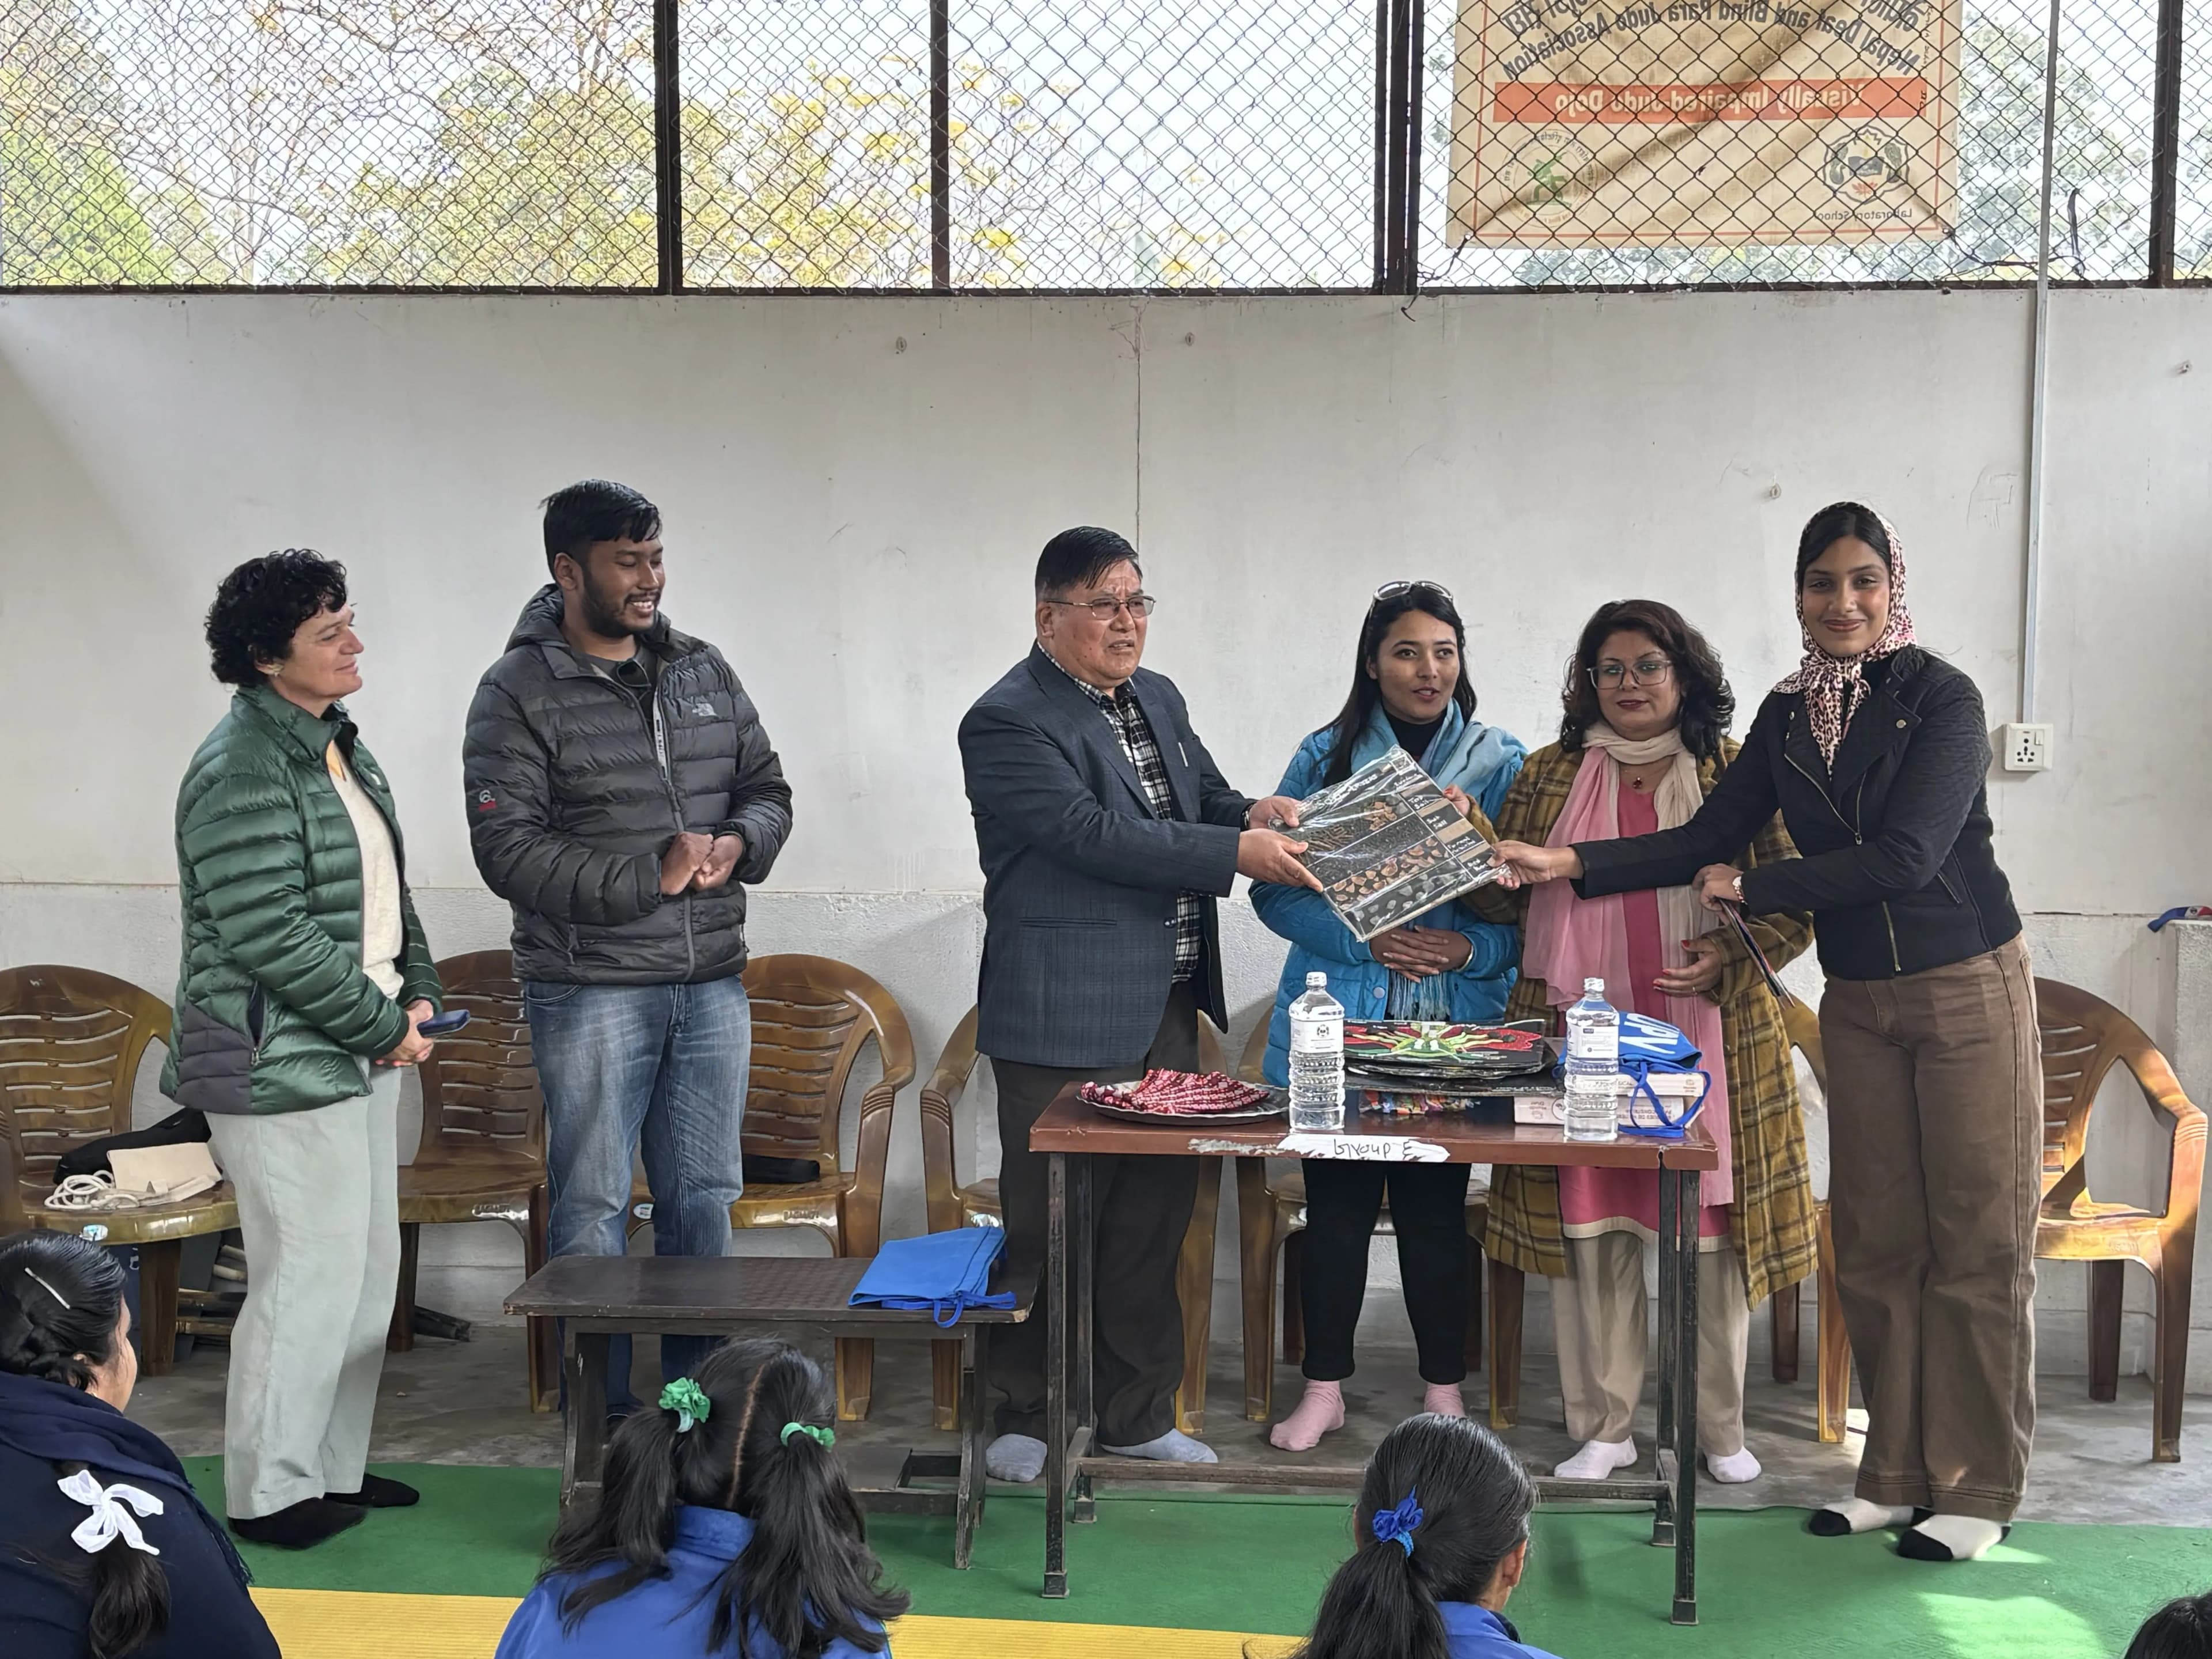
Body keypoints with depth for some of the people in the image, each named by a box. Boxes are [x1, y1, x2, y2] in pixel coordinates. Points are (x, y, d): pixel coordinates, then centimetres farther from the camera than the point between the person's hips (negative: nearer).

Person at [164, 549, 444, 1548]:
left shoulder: (341, 751, 14)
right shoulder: (241, 770, -17)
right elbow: (269, 934, -23)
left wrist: (417, 991, 7)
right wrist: (383, 1024, -16)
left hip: (359, 1056, 10)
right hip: (281, 1066, -10)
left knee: (368, 1271, 15)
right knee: (308, 1279, -4)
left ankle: (333, 1468, 29)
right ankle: (267, 1493, 11)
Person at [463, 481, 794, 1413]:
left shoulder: (702, 671, 10)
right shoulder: (520, 693, -7)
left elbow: (767, 787, 17)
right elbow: (508, 850, -15)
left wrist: (738, 843, -7)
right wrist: (651, 878, -18)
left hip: (712, 983, 5)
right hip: (592, 990, -5)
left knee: (704, 1197, 12)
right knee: (594, 1207, 3)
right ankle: (600, 1414, 15)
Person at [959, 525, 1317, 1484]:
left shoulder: (1159, 701, 15)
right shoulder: (1007, 722, -12)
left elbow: (1205, 801, 23)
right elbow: (1094, 835, -21)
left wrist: (1256, 812, -1)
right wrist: (1238, 853, -22)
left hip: (1167, 1011, 8)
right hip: (1066, 1018, -8)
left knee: (1154, 1218, 13)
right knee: (1051, 1226, 2)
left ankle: (1137, 1413, 26)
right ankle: (1024, 1420, 16)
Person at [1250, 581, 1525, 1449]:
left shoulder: (1503, 764, 5)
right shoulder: (1325, 757, 3)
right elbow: (1276, 888, 0)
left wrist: (1471, 947, -15)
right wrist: (1366, 939, -14)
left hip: (1456, 1029, 0)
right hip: (1337, 1027, 0)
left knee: (1435, 1209, 3)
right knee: (1337, 1206, 5)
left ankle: (1445, 1389, 19)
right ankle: (1324, 1386, 19)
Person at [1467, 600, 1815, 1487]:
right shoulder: (1551, 775, 11)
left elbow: (1797, 896, 3)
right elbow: (1505, 893, 10)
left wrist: (1733, 954, -13)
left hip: (1709, 1039, -1)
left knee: (1711, 1230, 3)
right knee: (1588, 1227, 2)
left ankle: (1720, 1427, 18)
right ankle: (1603, 1427, 14)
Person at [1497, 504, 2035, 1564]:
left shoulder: (1940, 699, -9)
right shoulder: (1789, 717, 8)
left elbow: (1907, 855, -18)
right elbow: (1708, 838, 8)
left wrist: (1751, 888, -11)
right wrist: (1569, 864, -2)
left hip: (1968, 991, -5)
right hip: (1859, 1001, 5)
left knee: (1978, 1240, -1)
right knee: (1874, 1239, 6)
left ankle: (1978, 1490, 8)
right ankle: (1897, 1475, 16)